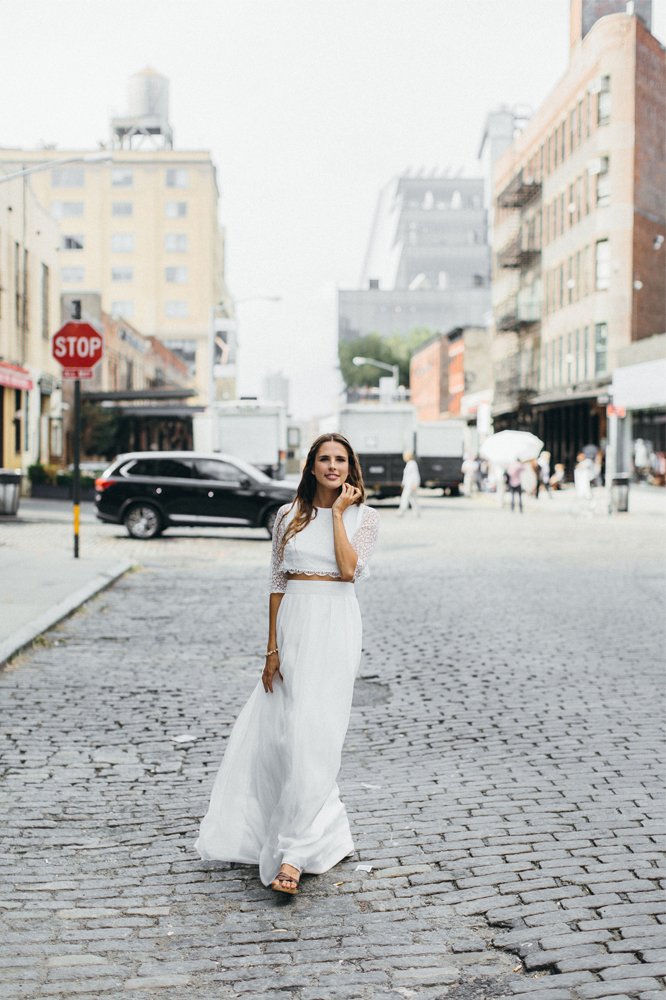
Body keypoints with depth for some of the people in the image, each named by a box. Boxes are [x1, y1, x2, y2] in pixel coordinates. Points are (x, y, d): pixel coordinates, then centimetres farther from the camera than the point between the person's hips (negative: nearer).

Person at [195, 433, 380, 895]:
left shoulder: (364, 516, 5)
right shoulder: (289, 515, 10)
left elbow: (349, 569, -12)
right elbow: (277, 583, 9)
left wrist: (338, 512, -6)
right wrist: (272, 648, 3)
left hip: (336, 625, -3)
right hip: (293, 624, 4)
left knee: (311, 733, -12)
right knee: (275, 731, 4)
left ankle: (294, 855, -11)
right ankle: (328, 834, 24)